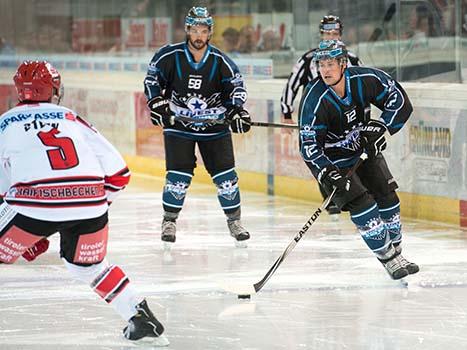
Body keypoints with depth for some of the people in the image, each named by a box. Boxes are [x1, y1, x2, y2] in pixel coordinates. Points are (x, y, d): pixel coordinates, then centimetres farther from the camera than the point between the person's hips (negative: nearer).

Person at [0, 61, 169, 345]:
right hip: (89, 204, 3)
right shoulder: (72, 119, 21)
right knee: (89, 266, 28)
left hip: (35, 205, -3)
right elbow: (118, 174, 18)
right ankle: (142, 319, 23)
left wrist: (26, 238, 27)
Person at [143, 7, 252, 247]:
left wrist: (236, 110, -14)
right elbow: (152, 79, 1)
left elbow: (235, 86, 1)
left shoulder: (220, 61, -7)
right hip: (178, 124, -1)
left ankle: (234, 221, 12)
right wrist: (157, 103, -10)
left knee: (225, 175, -1)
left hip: (214, 125, 1)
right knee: (178, 175, -9)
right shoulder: (170, 56, -10)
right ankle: (169, 221, 6)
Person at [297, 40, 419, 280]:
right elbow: (309, 145, -26)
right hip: (332, 161, -4)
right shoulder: (315, 100, -28)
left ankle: (397, 252, 19)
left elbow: (400, 101, -8)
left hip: (365, 150, 4)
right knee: (360, 204, -15)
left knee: (386, 196, 2)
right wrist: (327, 173, -37)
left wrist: (380, 127, -19)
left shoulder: (366, 80, -19)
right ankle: (388, 259, -2)